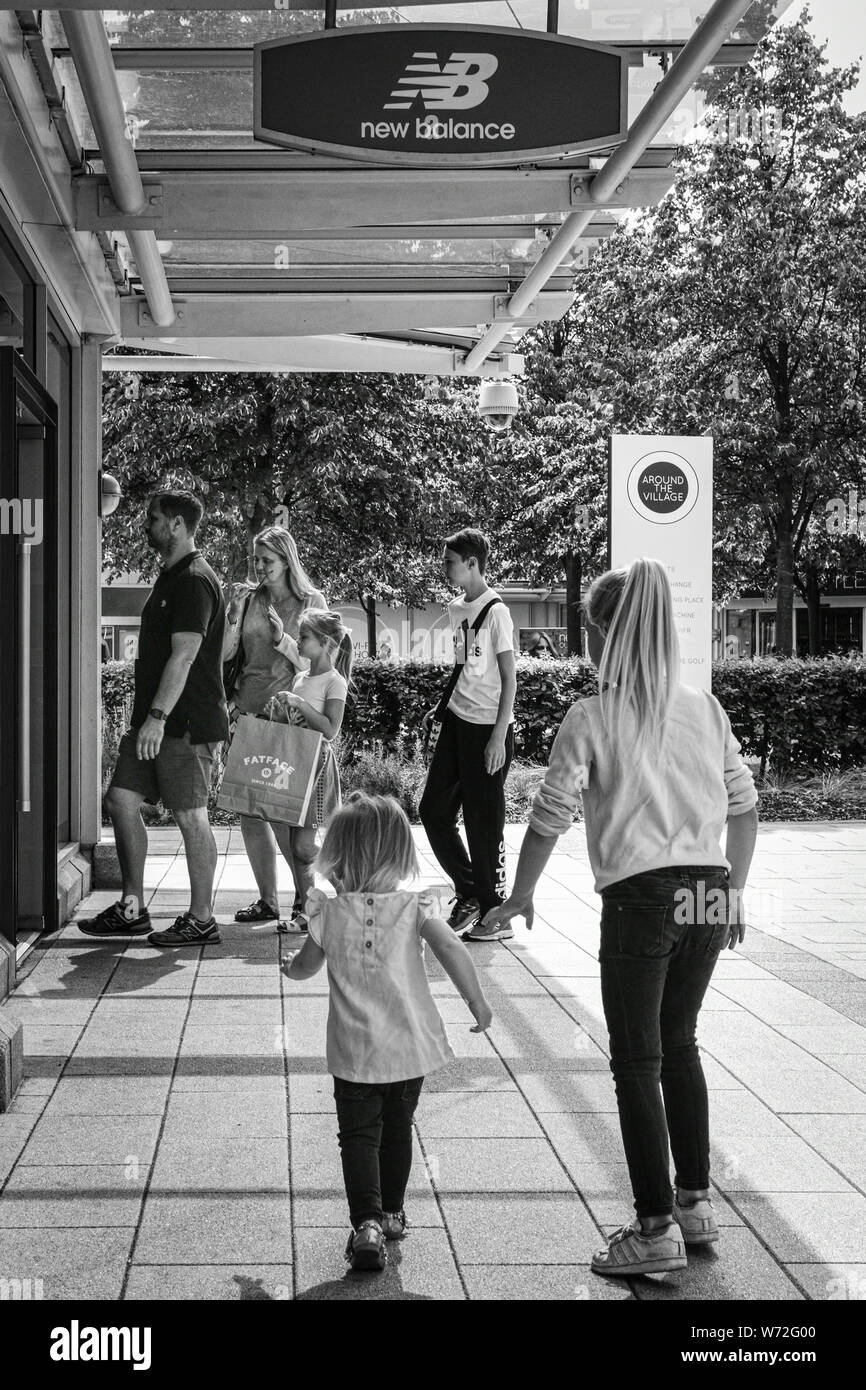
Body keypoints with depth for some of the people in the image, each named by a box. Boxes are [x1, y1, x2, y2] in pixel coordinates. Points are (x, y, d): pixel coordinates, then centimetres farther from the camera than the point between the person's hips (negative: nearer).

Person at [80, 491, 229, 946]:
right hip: (157, 720, 10)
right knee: (122, 800, 8)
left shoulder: (194, 581, -14)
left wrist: (158, 716, -25)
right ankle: (132, 909, 16)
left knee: (190, 815, -4)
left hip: (187, 723, -10)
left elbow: (184, 655, -21)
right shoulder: (170, 577, 18)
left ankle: (201, 920, 5)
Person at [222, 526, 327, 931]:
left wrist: (283, 640, -16)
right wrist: (235, 615, -8)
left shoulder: (312, 603, 2)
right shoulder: (249, 599, 11)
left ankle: (306, 900, -2)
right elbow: (224, 652, 5)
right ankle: (267, 900, 16)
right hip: (248, 712, 5)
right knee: (249, 810, 5)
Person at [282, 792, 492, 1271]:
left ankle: (367, 1223, -13)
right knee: (397, 1129, 20)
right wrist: (477, 1001, -8)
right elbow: (451, 950, -19)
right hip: (410, 1046, 2)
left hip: (354, 1052, -1)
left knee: (359, 1136, 3)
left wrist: (289, 964, 29)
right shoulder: (414, 905, -9)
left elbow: (304, 967, 6)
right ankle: (391, 1213, 32)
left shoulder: (329, 911, -7)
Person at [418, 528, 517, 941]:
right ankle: (469, 895, 23)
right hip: (457, 722, 8)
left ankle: (496, 915, 10)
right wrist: (442, 707, 14)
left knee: (484, 823, -2)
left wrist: (498, 736, -16)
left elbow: (509, 678, -13)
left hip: (488, 728, -8)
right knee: (434, 810, 9)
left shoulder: (495, 612, -13)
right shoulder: (456, 608, 10)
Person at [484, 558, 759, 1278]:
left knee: (638, 1062, 4)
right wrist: (732, 892, 21)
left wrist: (520, 895, 8)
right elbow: (745, 808, 10)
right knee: (680, 1045, 21)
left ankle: (657, 1227, 6)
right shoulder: (705, 708, 7)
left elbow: (549, 819, -6)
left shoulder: (592, 718, -7)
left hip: (641, 898, -5)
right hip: (709, 895, 5)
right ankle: (697, 1202, 27)